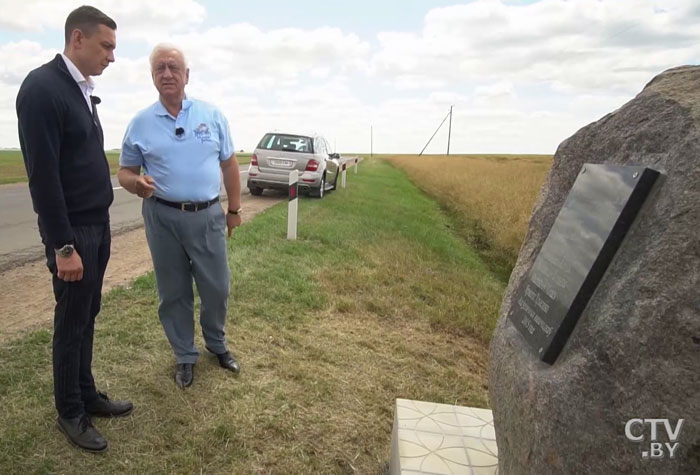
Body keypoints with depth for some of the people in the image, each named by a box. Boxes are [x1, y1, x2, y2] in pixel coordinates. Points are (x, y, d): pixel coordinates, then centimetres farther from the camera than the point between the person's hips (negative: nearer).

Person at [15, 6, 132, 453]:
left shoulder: (82, 88, 11)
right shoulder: (42, 88, -15)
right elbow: (43, 176, -19)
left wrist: (99, 224, 13)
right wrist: (62, 245, -19)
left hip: (97, 223, 8)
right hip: (73, 230, -8)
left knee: (87, 318, 16)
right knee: (71, 323, 5)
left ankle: (87, 395, 31)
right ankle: (70, 412, 23)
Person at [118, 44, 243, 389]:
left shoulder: (212, 115, 3)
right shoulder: (140, 123, 2)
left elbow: (229, 165, 7)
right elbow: (125, 171, 6)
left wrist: (234, 209, 7)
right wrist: (135, 183, -18)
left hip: (208, 216, 0)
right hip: (163, 218, 0)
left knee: (217, 288, 9)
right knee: (173, 292, 11)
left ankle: (217, 344, 35)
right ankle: (184, 355, 30)